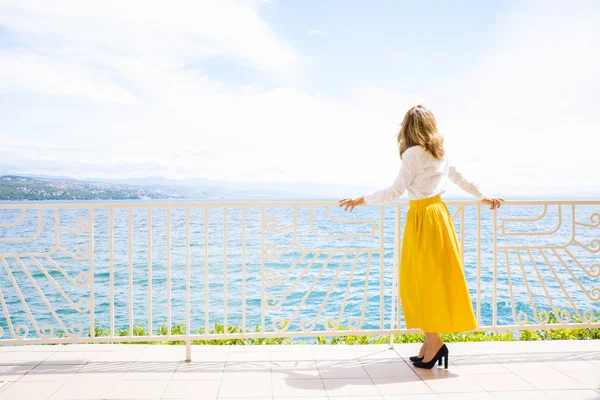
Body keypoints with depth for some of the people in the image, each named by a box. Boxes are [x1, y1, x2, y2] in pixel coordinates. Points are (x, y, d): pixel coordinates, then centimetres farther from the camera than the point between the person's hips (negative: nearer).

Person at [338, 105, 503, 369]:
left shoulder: (414, 153, -12)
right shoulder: (440, 153, 11)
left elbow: (394, 192, -14)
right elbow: (460, 178, 23)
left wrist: (361, 199, -4)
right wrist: (482, 197, 39)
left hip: (423, 219, -8)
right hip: (438, 213, 8)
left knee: (425, 282, 0)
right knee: (432, 281, 12)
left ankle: (434, 342, 6)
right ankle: (431, 341, 18)